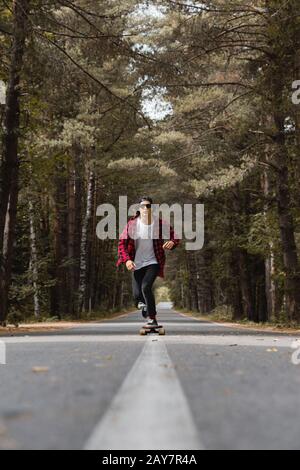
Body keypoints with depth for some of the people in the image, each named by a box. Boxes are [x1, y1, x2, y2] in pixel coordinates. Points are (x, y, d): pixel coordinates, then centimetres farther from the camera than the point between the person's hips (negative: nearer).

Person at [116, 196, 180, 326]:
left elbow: (174, 234, 2)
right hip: (137, 264, 2)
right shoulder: (132, 224, -11)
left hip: (153, 263, -2)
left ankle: (152, 319, -8)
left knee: (146, 287, -24)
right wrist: (127, 260, -22)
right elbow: (122, 243, -8)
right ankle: (144, 305, 34)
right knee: (137, 295, -4)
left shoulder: (159, 223, -11)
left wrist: (172, 242, -22)